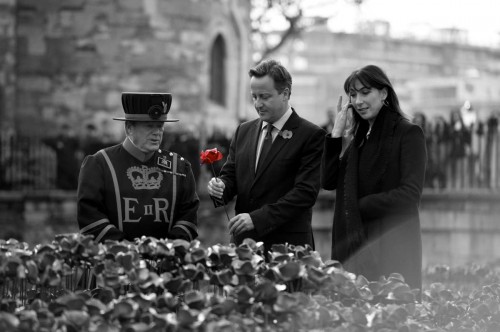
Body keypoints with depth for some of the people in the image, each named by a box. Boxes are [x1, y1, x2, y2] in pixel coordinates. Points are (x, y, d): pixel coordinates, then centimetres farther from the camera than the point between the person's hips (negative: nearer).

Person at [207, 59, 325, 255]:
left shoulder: (311, 136, -5)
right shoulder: (244, 131, 14)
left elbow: (306, 192, -13)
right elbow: (230, 174, 17)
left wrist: (257, 218, -20)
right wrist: (221, 186, -8)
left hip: (287, 246, -5)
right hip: (243, 242, 5)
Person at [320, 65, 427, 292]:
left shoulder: (408, 133, -2)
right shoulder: (357, 136, 17)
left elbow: (410, 194, -10)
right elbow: (328, 182, 9)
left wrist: (361, 206, -7)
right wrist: (337, 134, 4)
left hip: (392, 248, -6)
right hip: (354, 246, 6)